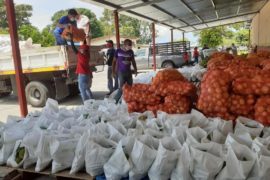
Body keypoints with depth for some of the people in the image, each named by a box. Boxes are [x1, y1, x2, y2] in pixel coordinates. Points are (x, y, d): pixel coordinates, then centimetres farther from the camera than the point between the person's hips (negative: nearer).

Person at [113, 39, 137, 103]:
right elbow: (114, 61, 1)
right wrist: (113, 70, -1)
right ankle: (116, 100, 7)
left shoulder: (131, 52, 3)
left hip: (129, 71, 4)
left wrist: (135, 70, 11)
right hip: (121, 71, -4)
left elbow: (133, 61, 14)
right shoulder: (118, 51, -6)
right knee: (122, 87, -9)